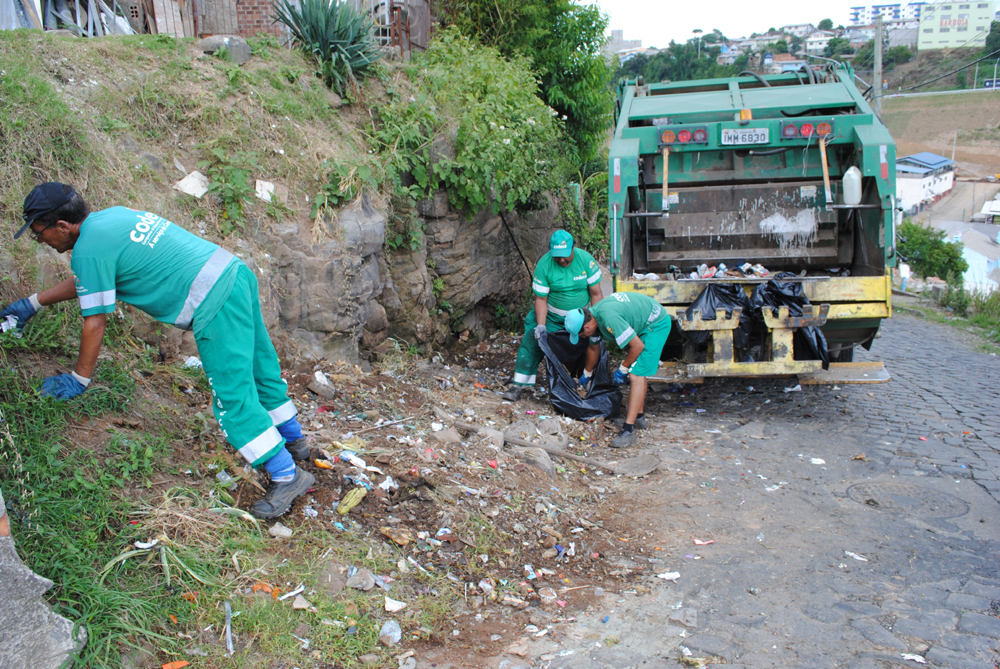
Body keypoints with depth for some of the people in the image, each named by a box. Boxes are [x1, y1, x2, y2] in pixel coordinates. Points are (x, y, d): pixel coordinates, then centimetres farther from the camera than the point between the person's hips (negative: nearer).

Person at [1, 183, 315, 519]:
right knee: (258, 370, 22)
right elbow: (85, 281, 33)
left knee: (233, 399, -4)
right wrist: (32, 303, 41)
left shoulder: (88, 248, -11)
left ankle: (287, 476, 3)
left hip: (216, 305, -10)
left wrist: (79, 379, 8)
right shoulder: (111, 215, 18)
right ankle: (294, 441, 38)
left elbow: (95, 322, -5)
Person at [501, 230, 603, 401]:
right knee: (532, 343, -11)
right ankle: (519, 384, -7)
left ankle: (589, 380, 17)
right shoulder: (544, 265, -17)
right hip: (552, 316, -1)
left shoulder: (586, 260, -16)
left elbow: (596, 294, -10)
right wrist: (541, 325, -24)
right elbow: (541, 298, -13)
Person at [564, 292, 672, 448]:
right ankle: (639, 417, 30)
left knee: (636, 375, -17)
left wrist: (623, 369, -13)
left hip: (656, 324, -10)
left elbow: (637, 346, -29)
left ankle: (628, 430, -19)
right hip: (643, 324, 10)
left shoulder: (609, 318, -34)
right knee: (638, 372, 18)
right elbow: (593, 347, 17)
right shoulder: (592, 315, -3)